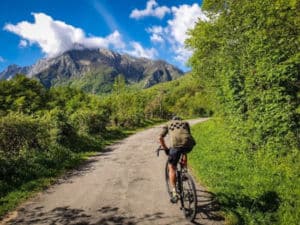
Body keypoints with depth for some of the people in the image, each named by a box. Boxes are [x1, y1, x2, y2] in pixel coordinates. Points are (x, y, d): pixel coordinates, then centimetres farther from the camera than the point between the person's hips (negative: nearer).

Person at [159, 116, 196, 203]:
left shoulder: (168, 124, 28)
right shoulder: (185, 123, 33)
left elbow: (160, 138, 16)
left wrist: (166, 149, 28)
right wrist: (184, 154, 40)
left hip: (176, 145, -3)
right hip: (189, 144, 3)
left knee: (172, 167, 14)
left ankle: (174, 193, 6)